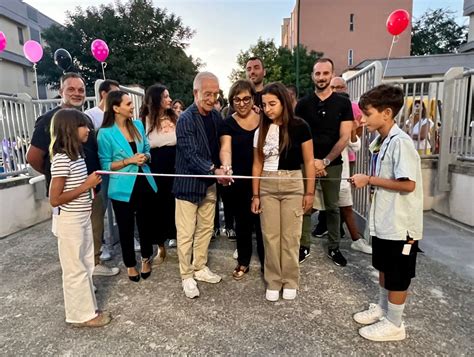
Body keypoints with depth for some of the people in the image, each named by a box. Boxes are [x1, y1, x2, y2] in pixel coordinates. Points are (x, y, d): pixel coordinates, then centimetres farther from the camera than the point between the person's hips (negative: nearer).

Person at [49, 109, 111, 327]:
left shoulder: (77, 154, 6)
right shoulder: (61, 159, -20)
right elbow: (54, 199, -21)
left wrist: (92, 182, 3)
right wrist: (86, 186, -20)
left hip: (83, 218, 9)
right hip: (70, 222, -9)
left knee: (86, 266, 18)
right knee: (75, 269, 6)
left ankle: (87, 309, 33)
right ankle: (81, 315, 23)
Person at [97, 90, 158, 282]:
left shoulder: (138, 125, 3)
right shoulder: (105, 133, -12)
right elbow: (105, 164, -10)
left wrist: (145, 157, -11)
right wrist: (129, 161, -20)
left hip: (145, 183, 4)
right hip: (123, 189, -4)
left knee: (146, 224, 16)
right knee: (126, 228, 12)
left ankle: (146, 259, 38)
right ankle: (130, 264, 32)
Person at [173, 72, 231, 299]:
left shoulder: (216, 116, 4)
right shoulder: (185, 119, -15)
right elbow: (191, 155, -21)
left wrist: (220, 171, -1)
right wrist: (215, 170, -29)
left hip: (209, 184, 6)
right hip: (188, 184, -6)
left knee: (206, 228, 16)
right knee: (186, 234, 3)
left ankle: (200, 268, 33)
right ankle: (186, 276, 20)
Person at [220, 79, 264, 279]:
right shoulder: (228, 124, -2)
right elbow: (226, 148, -18)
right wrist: (226, 167, -38)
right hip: (239, 182, 0)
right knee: (243, 222, 14)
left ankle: (266, 263, 22)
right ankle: (243, 262, 32)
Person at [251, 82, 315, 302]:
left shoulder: (299, 127, -6)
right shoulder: (261, 130, 5)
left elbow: (309, 162, -3)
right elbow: (257, 165, 7)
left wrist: (310, 192, -5)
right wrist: (255, 195, 5)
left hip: (293, 185, -3)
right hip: (267, 187, 3)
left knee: (290, 236, 5)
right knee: (270, 236, 7)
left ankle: (290, 281, 23)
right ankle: (273, 282, 22)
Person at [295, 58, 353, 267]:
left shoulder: (343, 103, 3)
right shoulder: (303, 103, 4)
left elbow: (344, 137, -2)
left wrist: (325, 161, -10)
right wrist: (311, 161, -10)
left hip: (332, 164, 0)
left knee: (333, 207, 9)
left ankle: (334, 248, 22)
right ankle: (304, 245, 18)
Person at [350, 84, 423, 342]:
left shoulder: (400, 142, -21)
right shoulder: (380, 141, 6)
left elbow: (408, 184, -26)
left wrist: (369, 180, -20)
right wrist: (365, 181, -2)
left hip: (400, 223, -9)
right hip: (383, 219, 9)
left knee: (397, 276, 8)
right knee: (383, 267, 23)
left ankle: (394, 324, 26)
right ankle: (382, 308, 42)